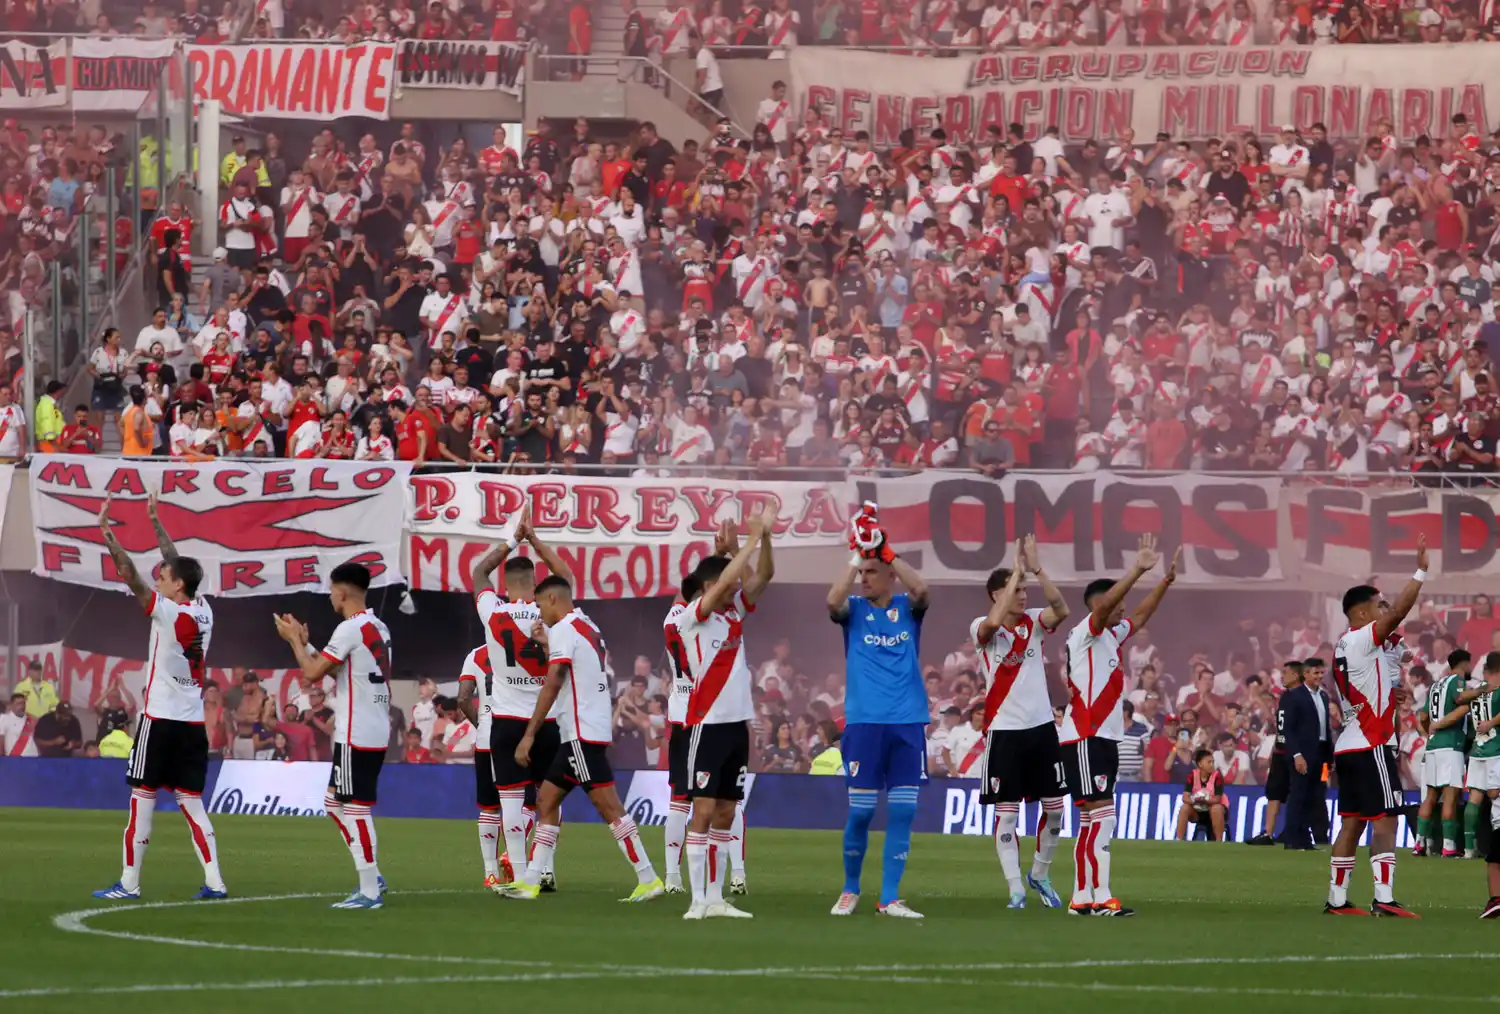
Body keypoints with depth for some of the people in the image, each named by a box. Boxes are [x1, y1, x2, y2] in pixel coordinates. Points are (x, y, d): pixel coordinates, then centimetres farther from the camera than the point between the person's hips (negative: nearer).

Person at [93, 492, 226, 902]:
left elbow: (129, 574, -15)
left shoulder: (168, 612, -11)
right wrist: (155, 522, 28)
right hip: (194, 722, 7)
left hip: (161, 719, -7)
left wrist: (106, 531, -12)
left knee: (143, 798, -2)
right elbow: (178, 564, 21)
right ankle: (214, 881, -1)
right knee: (191, 802, 7)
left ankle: (129, 882, -2)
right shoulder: (203, 612, 8)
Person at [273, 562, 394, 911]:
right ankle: (372, 875, 17)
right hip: (376, 731, 9)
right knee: (335, 803, 18)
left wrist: (294, 639, 2)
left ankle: (369, 892, -4)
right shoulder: (379, 628, 13)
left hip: (356, 735, -9)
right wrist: (305, 643, 22)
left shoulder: (350, 629, -16)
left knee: (356, 809, -5)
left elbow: (312, 673, -13)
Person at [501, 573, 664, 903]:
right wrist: (547, 644, 23)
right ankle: (530, 882, 10)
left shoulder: (563, 630, -10)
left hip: (581, 733, -10)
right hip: (581, 731, 10)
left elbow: (552, 685, -17)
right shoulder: (589, 628, 17)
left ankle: (648, 879, -13)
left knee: (608, 807, -11)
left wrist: (529, 735, -17)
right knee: (546, 799, 11)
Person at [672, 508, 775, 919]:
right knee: (704, 809, -7)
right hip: (708, 723, -7)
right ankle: (698, 900, -7)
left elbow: (763, 576, 8)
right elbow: (724, 582, -21)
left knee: (725, 812, 8)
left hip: (738, 722, 7)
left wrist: (766, 537, -9)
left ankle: (716, 898, 11)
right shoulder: (693, 616, -8)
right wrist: (752, 540, -16)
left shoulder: (735, 610, 12)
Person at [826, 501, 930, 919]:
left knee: (902, 812, -1)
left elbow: (921, 589, -15)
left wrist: (884, 548, -17)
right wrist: (857, 554, -19)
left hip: (908, 723, 1)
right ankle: (850, 890, 16)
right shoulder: (854, 609, 5)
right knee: (860, 811, -1)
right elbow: (833, 600, -17)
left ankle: (890, 898, 4)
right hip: (864, 722, -1)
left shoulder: (907, 608, 6)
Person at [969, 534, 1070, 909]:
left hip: (1041, 727, 4)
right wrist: (1018, 570, -26)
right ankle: (1015, 888, 3)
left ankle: (1040, 874, 26)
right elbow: (995, 622, -30)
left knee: (1055, 806, 7)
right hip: (1004, 730, -4)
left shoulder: (1034, 623, 5)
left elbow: (1061, 610, -14)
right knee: (1007, 812, -2)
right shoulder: (982, 629, -6)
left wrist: (1036, 568, -21)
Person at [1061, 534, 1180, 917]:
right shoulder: (1086, 634, -9)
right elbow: (1103, 606, -26)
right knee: (1101, 814, -14)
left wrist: (1167, 580, 22)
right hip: (1084, 738, -10)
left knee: (1093, 821, 9)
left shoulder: (1112, 636, 16)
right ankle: (1101, 898, -17)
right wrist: (1137, 571, -32)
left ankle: (1081, 898, 11)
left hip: (1104, 738, 10)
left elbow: (1140, 616, 29)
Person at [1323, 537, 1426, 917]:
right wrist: (1420, 571, -18)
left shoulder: (1342, 647, 17)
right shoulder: (1362, 640, -10)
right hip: (1371, 746, -9)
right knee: (1385, 819, -11)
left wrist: (1391, 693, 14)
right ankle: (1384, 898, -19)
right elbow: (1399, 611, -21)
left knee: (1352, 822, 9)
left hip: (1349, 746, 9)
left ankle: (1336, 898, 8)